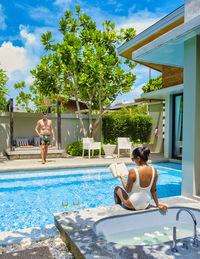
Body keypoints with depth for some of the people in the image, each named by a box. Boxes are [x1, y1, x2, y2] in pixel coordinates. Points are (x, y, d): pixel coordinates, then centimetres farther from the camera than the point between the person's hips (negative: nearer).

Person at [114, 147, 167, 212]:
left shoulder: (133, 172, -25)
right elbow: (153, 190, -2)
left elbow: (128, 190, -14)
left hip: (132, 205, -5)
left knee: (117, 188, 22)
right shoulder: (154, 171, -11)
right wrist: (157, 204, 10)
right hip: (146, 205, 5)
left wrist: (122, 179, 1)